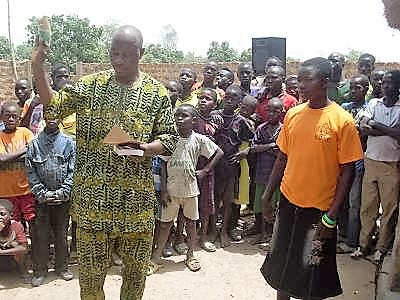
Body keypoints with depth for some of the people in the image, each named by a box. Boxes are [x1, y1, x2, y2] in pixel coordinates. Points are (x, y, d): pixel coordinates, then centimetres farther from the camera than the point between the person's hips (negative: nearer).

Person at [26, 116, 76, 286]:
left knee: (61, 234, 9)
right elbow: (30, 172, -2)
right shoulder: (34, 144, 2)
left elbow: (72, 171, -3)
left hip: (63, 198, 0)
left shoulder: (68, 143, 1)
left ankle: (62, 267, 24)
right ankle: (39, 270, 18)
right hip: (42, 198, 0)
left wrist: (62, 192, -10)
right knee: (40, 234, 5)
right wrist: (42, 193, -9)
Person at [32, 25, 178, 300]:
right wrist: (38, 68, -18)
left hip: (137, 195, 0)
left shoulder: (156, 92, 1)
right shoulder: (91, 85, 4)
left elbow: (170, 138, 1)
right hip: (93, 194, 1)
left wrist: (145, 148, -18)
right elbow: (54, 108, -5)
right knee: (91, 267, 11)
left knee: (136, 266, 15)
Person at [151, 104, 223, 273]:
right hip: (171, 188, 0)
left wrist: (205, 170, 0)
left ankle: (190, 255, 29)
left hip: (190, 189, 1)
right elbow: (163, 165, -2)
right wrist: (163, 190, -6)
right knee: (165, 222, 6)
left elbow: (219, 153, 7)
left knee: (191, 221, 13)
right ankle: (156, 257, 18)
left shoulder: (199, 139, -4)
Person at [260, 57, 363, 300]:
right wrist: (267, 196, 8)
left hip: (319, 209, -4)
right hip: (288, 203, 5)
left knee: (312, 269, 10)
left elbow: (347, 171, -11)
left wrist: (331, 216, -13)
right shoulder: (293, 114, 1)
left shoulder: (343, 120, -13)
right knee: (282, 261, 19)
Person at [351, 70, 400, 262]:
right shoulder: (374, 103, 6)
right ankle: (363, 244, 20)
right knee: (367, 205, 9)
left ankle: (382, 247, 20)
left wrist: (375, 124, -11)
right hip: (371, 161, 2)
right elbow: (362, 129, -7)